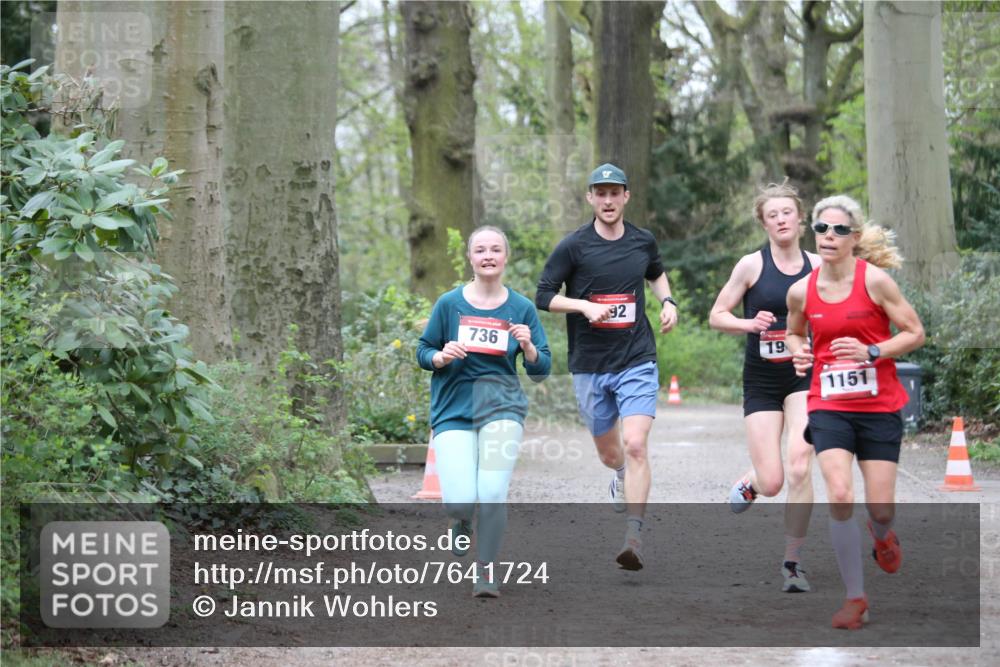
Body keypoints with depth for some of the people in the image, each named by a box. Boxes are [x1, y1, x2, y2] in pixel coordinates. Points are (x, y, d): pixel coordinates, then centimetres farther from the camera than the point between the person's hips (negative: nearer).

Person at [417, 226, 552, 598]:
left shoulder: (521, 308, 5)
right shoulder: (449, 304, 2)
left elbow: (540, 371, 8)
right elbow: (422, 353, 9)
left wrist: (528, 346, -13)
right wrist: (441, 357, -13)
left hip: (502, 406, 0)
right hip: (453, 409, 0)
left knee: (492, 495, -15)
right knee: (460, 502, -12)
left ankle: (487, 572, 4)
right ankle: (461, 520, 27)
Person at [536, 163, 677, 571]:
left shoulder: (643, 242, 6)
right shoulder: (573, 246, -4)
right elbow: (543, 296, -3)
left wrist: (667, 301, 9)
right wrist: (585, 306, -17)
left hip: (637, 361, 0)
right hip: (589, 365, 0)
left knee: (634, 445, -17)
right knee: (609, 452, 12)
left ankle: (634, 537, -18)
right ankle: (621, 476, 51)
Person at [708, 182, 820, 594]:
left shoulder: (817, 266, 3)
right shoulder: (752, 265, -4)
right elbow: (716, 316, 0)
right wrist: (749, 324, -18)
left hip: (804, 377, 1)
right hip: (761, 379, -1)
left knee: (799, 466, -19)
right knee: (771, 483, -5)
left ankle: (793, 562, -7)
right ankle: (748, 484, 35)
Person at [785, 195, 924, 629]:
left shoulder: (874, 280, -9)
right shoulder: (801, 291, 0)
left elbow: (914, 333, -5)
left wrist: (871, 352, -19)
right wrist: (798, 352, -3)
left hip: (880, 406, -1)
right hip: (828, 405, 1)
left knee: (880, 509, -1)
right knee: (839, 497, -19)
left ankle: (883, 537, 41)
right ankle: (855, 598, -5)